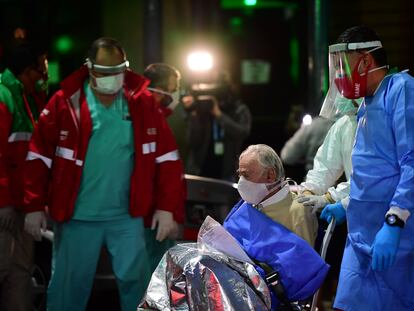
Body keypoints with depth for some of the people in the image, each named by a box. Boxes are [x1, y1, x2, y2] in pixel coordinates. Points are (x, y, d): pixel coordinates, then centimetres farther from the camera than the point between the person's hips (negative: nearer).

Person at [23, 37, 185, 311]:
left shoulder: (143, 102, 1)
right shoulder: (65, 102, -3)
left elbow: (166, 157, 3)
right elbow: (40, 157, 0)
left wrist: (168, 207, -3)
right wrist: (35, 206, -2)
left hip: (127, 217, 1)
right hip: (76, 216, -1)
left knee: (135, 280, 5)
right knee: (69, 286, 6)